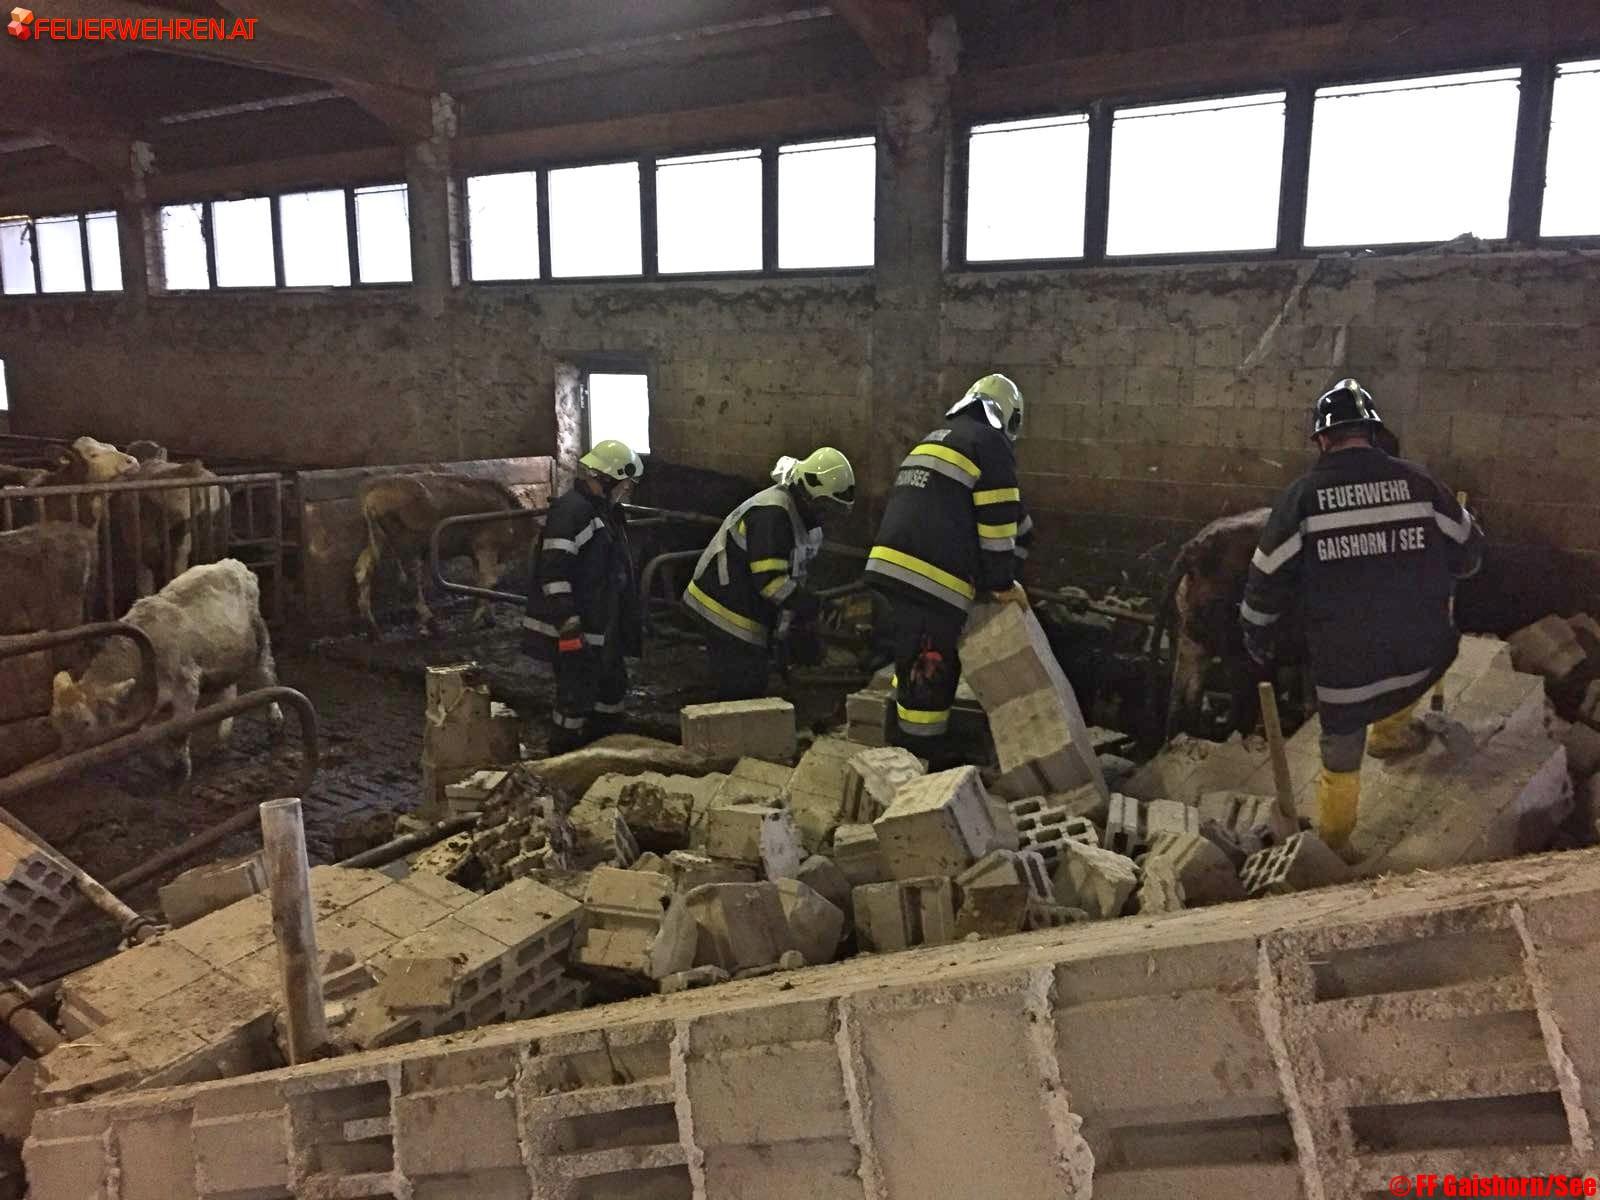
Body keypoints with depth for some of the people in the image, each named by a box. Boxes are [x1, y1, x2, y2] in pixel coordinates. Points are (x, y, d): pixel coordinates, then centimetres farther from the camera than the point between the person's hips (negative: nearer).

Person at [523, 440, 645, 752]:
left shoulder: (605, 511, 14)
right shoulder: (571, 511, -19)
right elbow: (553, 572, -24)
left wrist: (623, 626, 26)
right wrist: (568, 627, -25)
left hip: (601, 628, 10)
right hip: (574, 630, -10)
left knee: (612, 685, 18)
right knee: (576, 697, -4)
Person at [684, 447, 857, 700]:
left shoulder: (797, 513, 10)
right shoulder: (771, 513, -23)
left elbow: (792, 572, 16)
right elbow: (770, 579, -28)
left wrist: (799, 627, 11)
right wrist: (812, 606, -21)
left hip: (749, 611, 10)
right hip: (728, 611, -10)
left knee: (753, 689, 15)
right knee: (741, 694, -7)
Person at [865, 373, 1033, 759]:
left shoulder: (935, 440, 28)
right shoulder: (990, 442, 2)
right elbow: (997, 522, -4)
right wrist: (1003, 583, 5)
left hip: (888, 568, 8)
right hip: (929, 581, -8)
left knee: (910, 665, 20)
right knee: (930, 676, 0)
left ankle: (907, 752, 30)